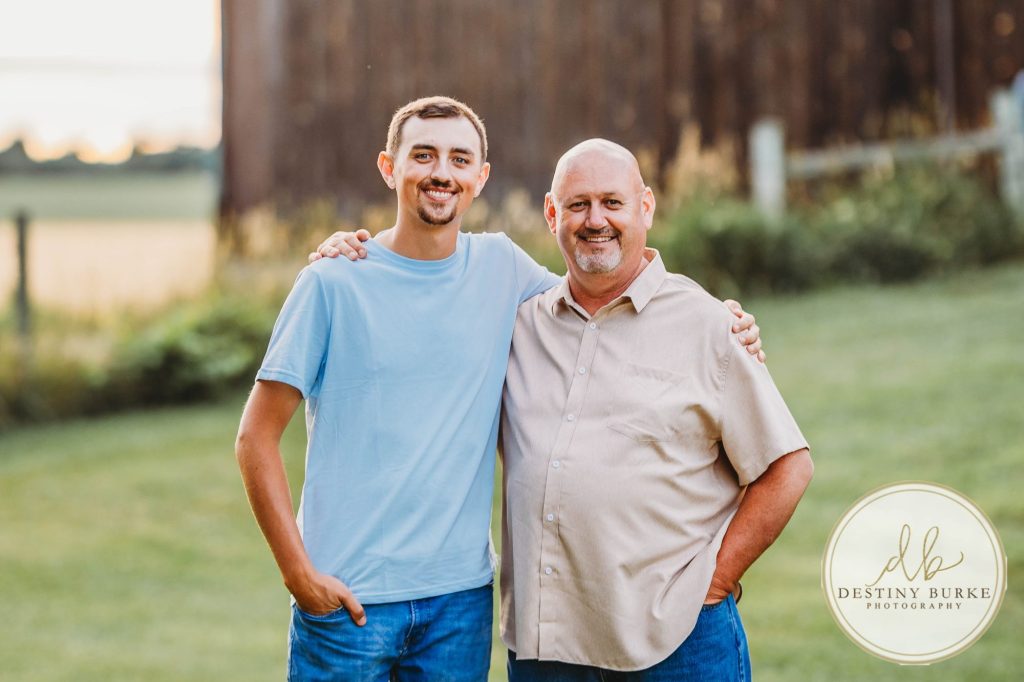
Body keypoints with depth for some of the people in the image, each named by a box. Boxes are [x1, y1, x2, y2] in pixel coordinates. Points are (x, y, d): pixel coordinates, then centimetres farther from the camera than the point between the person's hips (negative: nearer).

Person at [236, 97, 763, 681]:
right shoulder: (334, 284, -5)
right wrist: (299, 571, -10)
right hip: (348, 596, -3)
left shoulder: (501, 267, 5)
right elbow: (257, 438, -3)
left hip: (462, 595, 3)